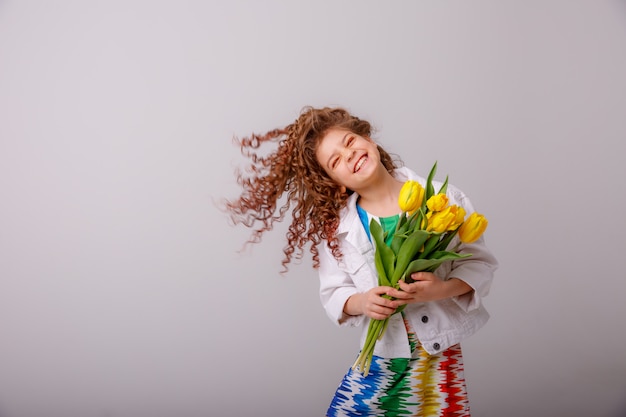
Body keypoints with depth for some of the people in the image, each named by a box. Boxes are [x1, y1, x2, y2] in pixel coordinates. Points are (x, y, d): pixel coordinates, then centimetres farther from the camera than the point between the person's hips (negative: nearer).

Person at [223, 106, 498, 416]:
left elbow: (480, 262, -3)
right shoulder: (335, 228, -3)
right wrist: (360, 302, -20)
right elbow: (333, 293, 2)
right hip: (380, 357, 1)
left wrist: (444, 288, -22)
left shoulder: (443, 199, -8)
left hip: (440, 354, -1)